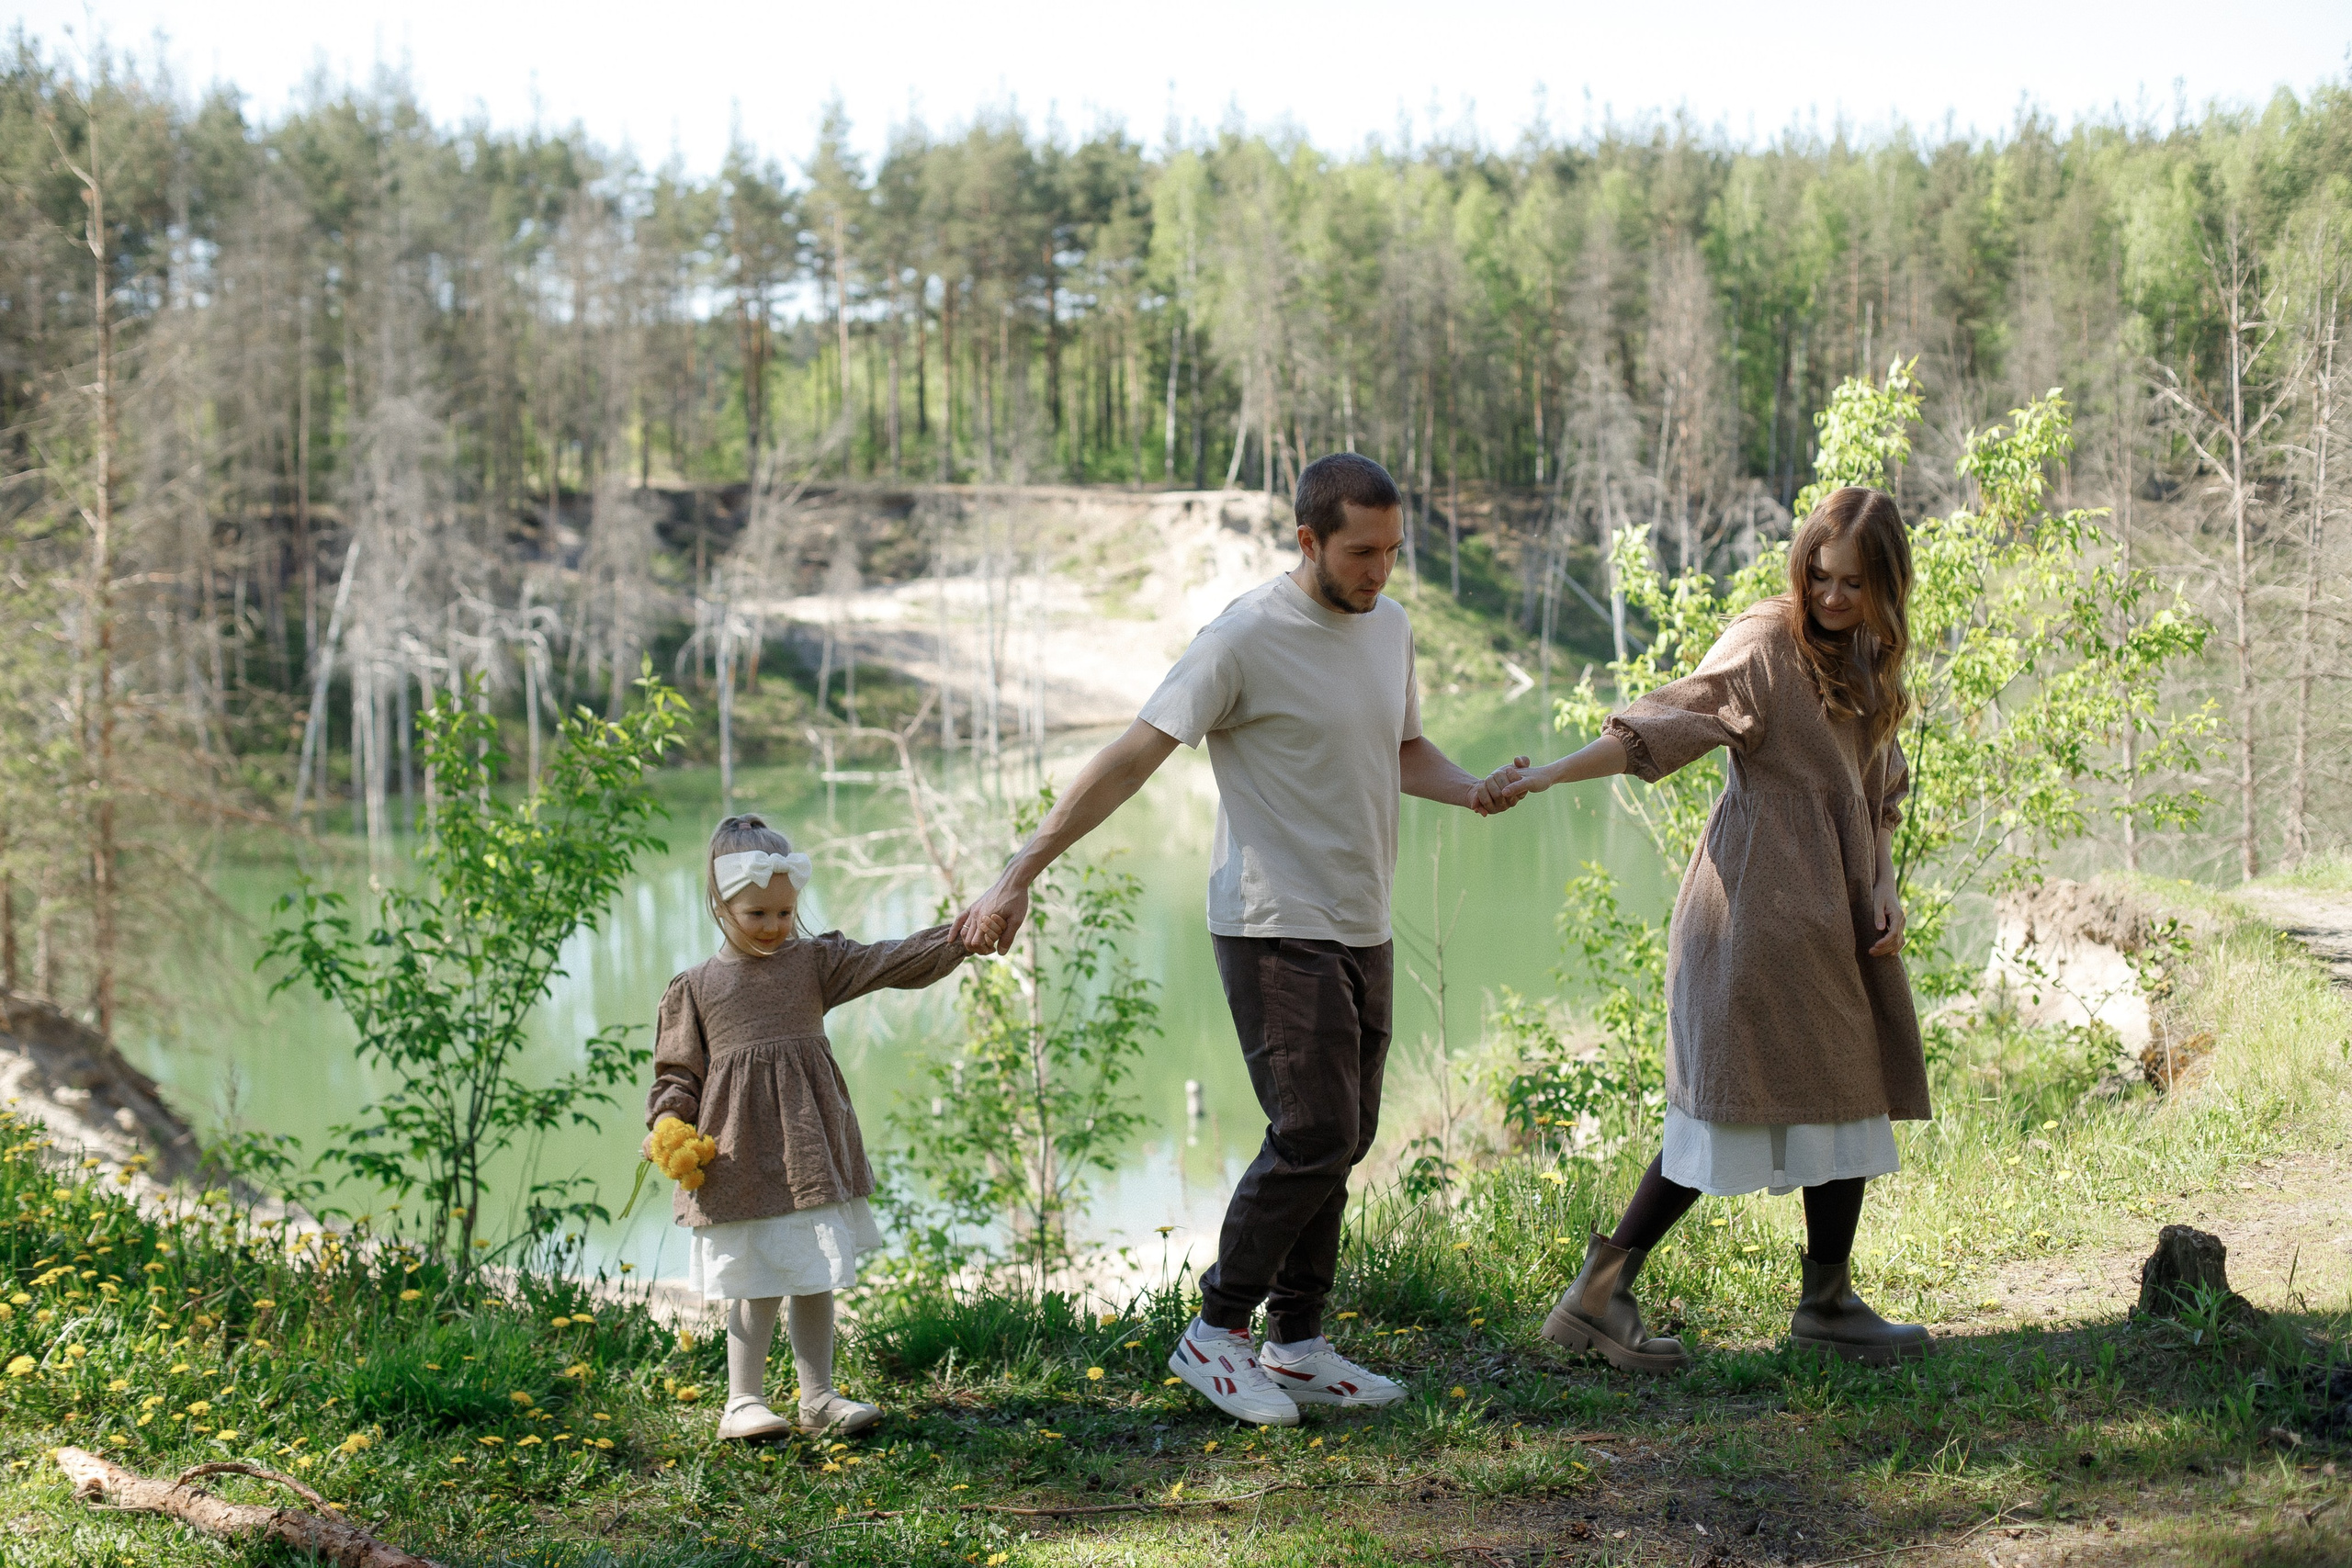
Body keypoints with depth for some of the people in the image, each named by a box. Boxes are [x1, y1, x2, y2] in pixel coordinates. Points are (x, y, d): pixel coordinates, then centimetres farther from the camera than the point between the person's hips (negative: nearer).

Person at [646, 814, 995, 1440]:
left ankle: (818, 1397, 18)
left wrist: (955, 939, -19)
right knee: (754, 1282, 1)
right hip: (741, 1154, -2)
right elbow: (678, 1071, 7)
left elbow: (889, 963, -5)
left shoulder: (815, 961, 6)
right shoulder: (694, 988, 3)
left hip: (811, 1146, 2)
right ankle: (744, 1401, 12)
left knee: (815, 1278, 8)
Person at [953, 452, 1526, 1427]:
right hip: (1274, 931, -8)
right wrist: (1019, 877, -21)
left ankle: (1298, 1347, 20)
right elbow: (1130, 760, -18)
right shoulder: (1245, 640, -15)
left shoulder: (1389, 626, 9)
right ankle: (1215, 1335, 5)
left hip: (1361, 929, 8)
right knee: (1312, 1137, -11)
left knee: (1342, 1141, 9)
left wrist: (1471, 791, 1)